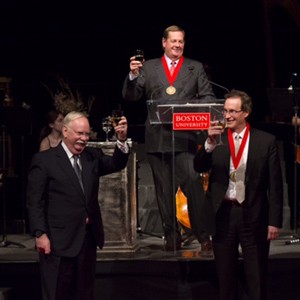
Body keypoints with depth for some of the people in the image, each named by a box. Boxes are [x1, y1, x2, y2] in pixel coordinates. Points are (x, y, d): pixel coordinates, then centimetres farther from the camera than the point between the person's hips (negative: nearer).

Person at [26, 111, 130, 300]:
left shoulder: (93, 156, 11)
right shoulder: (43, 160, -6)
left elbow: (117, 164, -1)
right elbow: (35, 201, -8)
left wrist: (122, 140, -18)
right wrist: (40, 234, -15)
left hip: (88, 239, 5)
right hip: (58, 241, -5)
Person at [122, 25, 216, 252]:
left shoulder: (196, 68, 13)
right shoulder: (149, 67, 12)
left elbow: (209, 97, 8)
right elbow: (130, 96, 6)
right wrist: (133, 75, -13)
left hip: (186, 137, -2)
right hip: (157, 137, 2)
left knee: (192, 182, -14)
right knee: (164, 190, 5)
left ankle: (203, 235, -6)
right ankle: (172, 237, 14)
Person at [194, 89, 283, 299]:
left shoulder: (266, 141, -1)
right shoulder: (216, 139, 4)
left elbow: (275, 185, -1)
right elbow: (199, 167, -8)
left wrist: (275, 221, -5)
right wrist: (210, 143, -24)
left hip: (253, 216, -2)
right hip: (222, 214, 2)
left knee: (257, 280, 4)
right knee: (226, 278, 11)